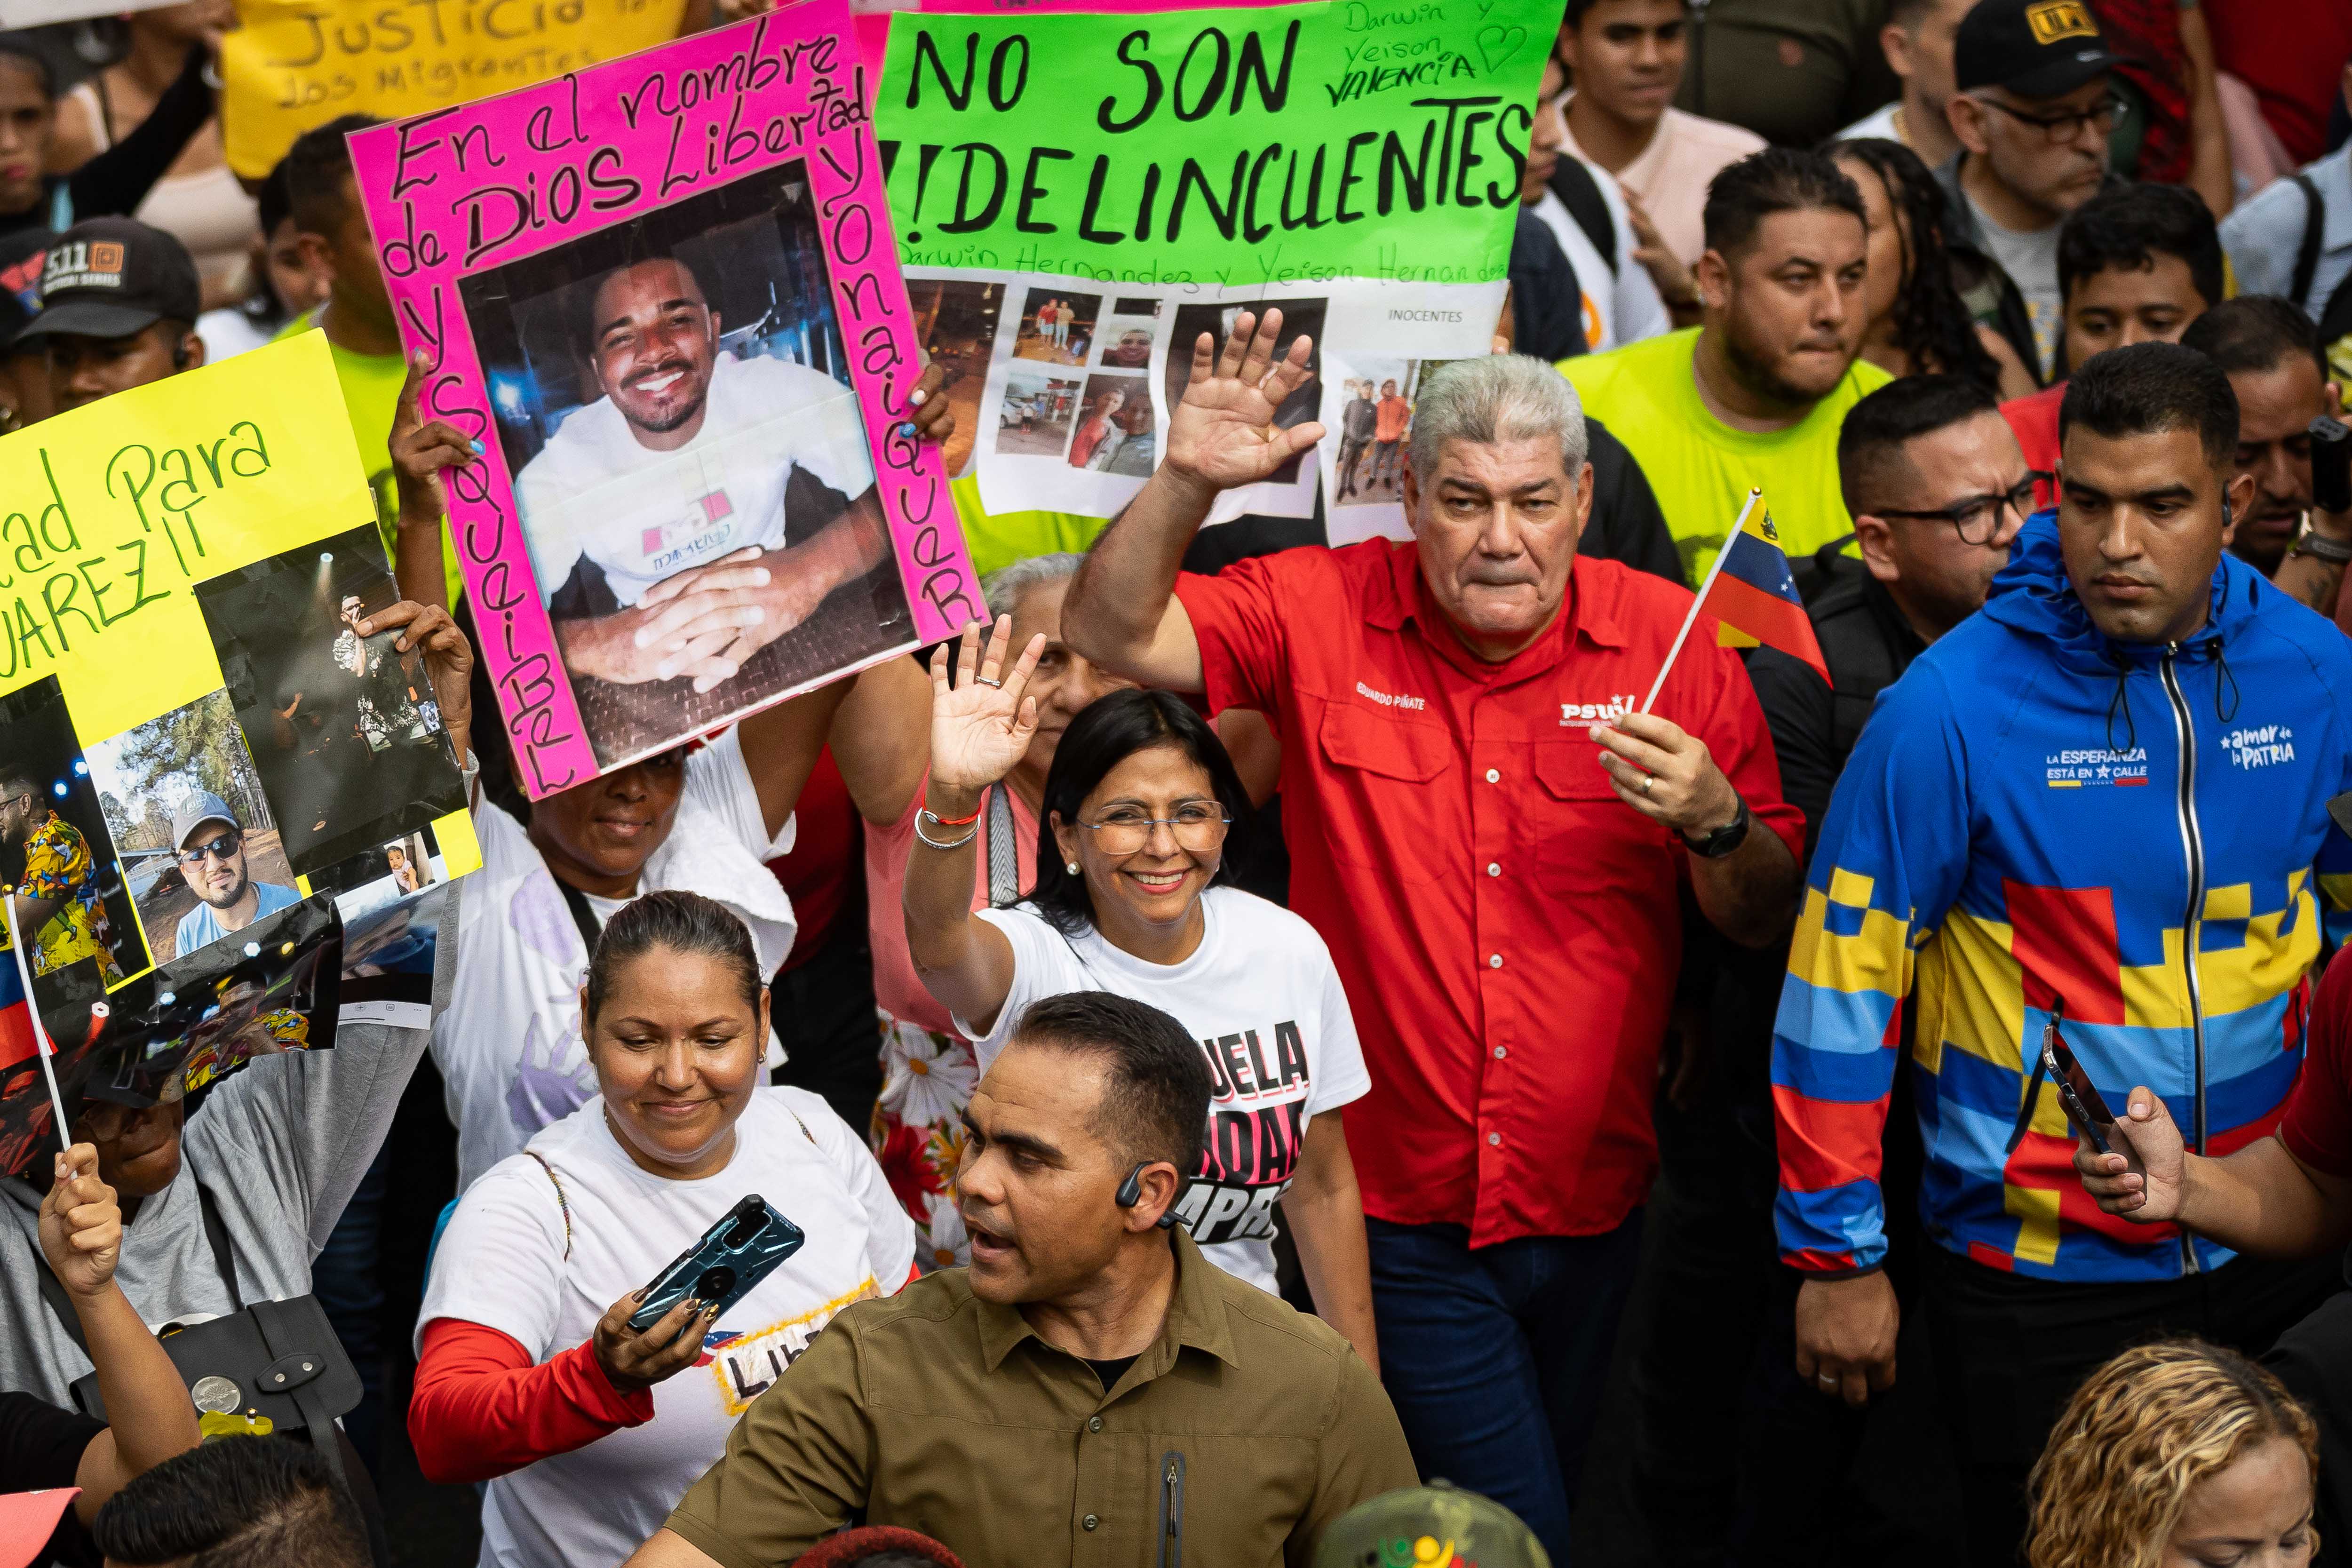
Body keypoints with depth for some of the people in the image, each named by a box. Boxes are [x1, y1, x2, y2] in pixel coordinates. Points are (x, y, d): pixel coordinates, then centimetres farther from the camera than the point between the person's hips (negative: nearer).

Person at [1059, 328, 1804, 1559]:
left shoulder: (1666, 642, -2)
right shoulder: (1323, 613, -3)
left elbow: (1767, 923, 1)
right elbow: (1111, 635, -10)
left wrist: (1712, 821, -19)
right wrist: (1187, 481, -23)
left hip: (1589, 1212, 3)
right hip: (1393, 1213, -2)